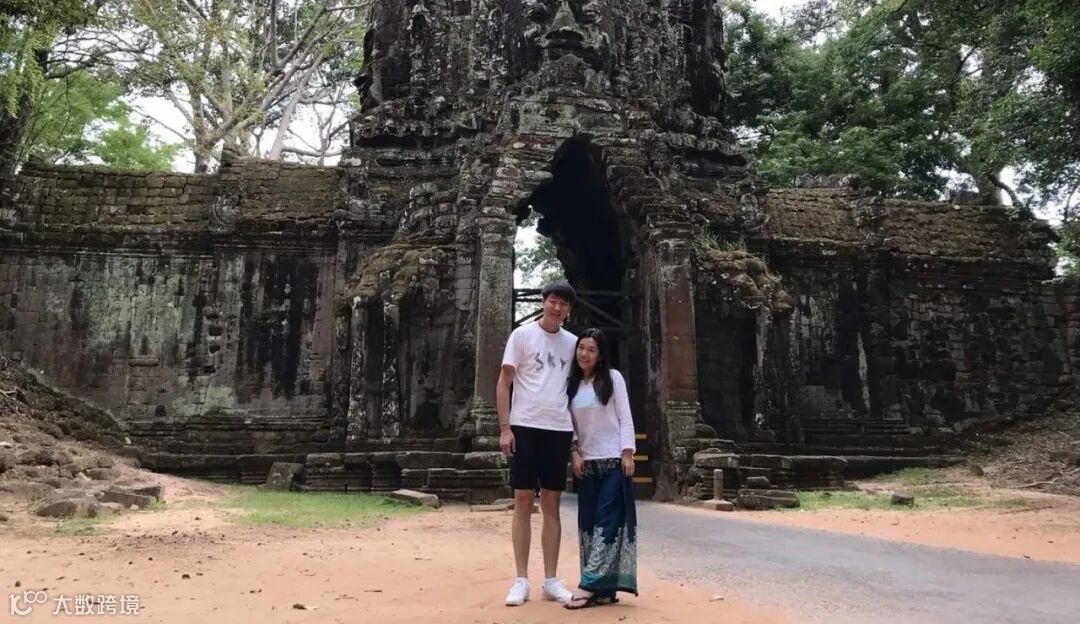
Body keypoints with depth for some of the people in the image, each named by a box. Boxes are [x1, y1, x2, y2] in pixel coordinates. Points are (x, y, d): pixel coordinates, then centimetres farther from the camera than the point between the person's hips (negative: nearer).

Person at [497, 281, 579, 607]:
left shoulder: (572, 342, 11)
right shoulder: (522, 335, 0)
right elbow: (503, 383, -2)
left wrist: (578, 431, 9)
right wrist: (505, 428, -10)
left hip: (559, 429, 3)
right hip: (525, 426, -3)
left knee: (552, 504, 8)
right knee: (523, 500, 1)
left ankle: (551, 580, 14)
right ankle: (521, 580, 8)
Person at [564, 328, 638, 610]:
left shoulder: (613, 378, 0)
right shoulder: (571, 384, 10)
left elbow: (625, 417, -3)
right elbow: (570, 424, 10)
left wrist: (627, 453, -10)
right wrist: (574, 453, -2)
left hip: (613, 460, -4)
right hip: (586, 462, 4)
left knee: (608, 521, -7)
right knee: (589, 522, 2)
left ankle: (589, 584, -10)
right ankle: (604, 589, 6)